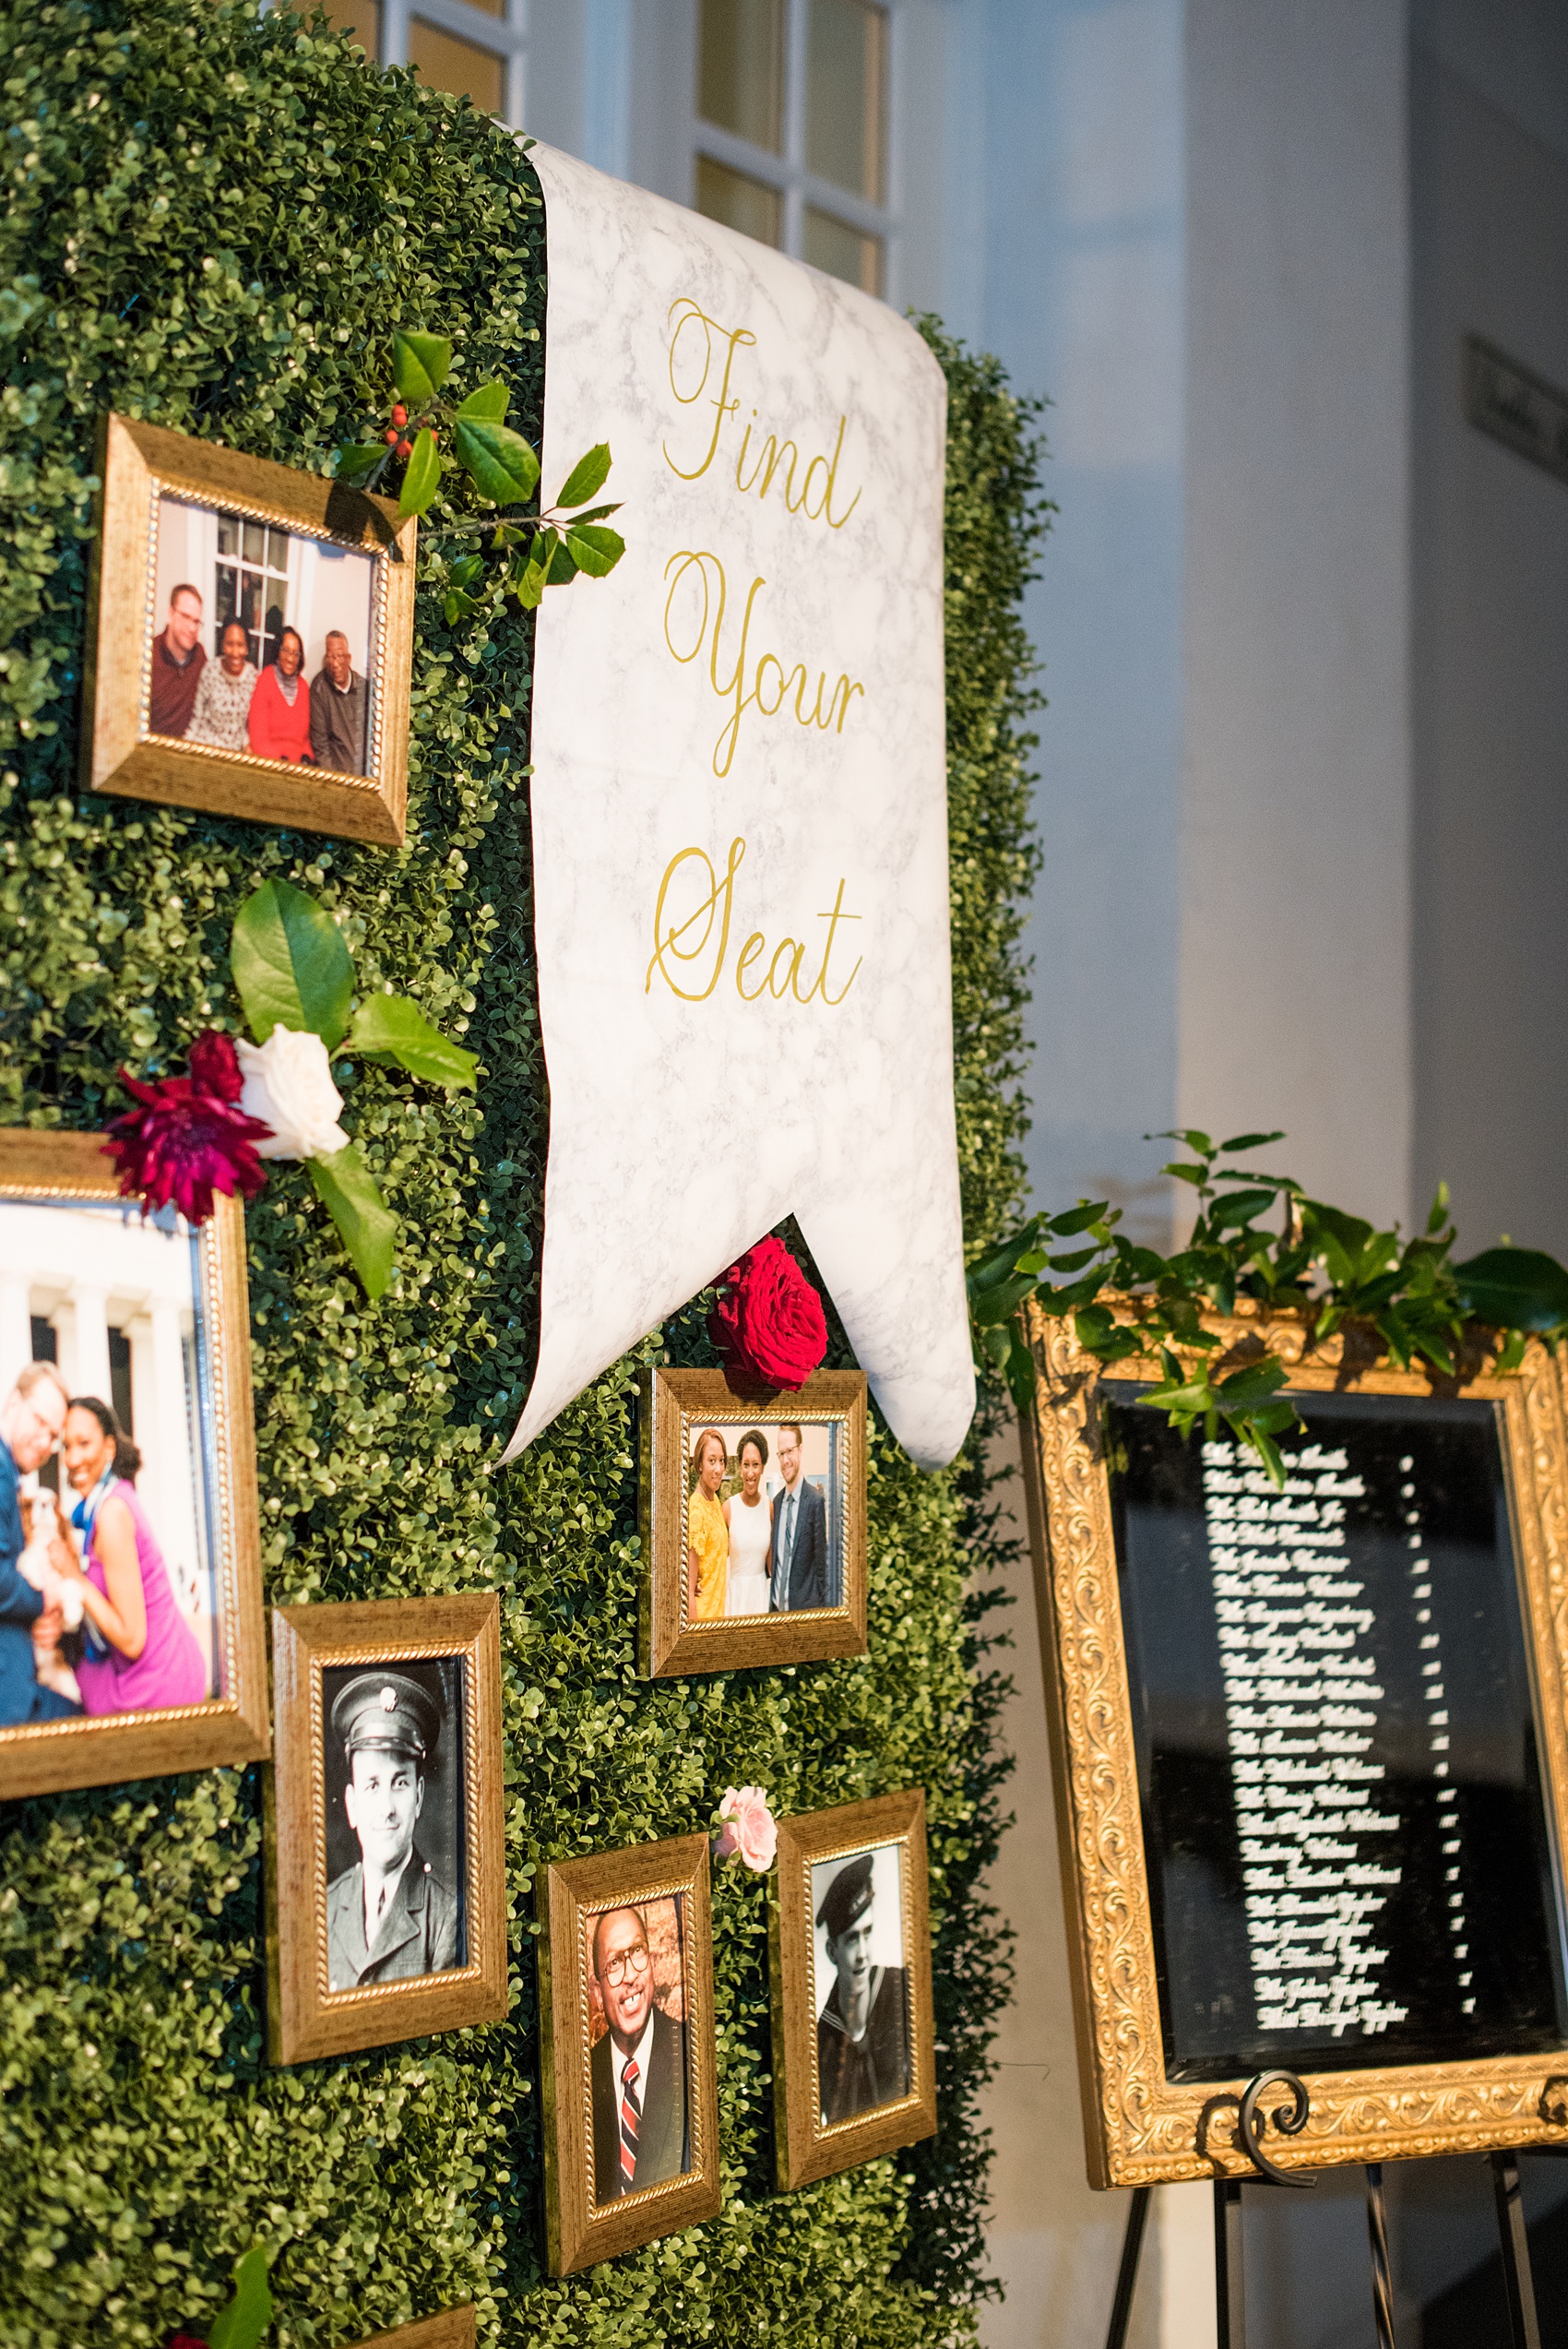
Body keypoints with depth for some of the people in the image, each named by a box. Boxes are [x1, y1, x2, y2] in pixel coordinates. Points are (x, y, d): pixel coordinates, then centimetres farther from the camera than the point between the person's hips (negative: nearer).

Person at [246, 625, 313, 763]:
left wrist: (306, 757, -1)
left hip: (298, 766, 4)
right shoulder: (264, 682, -1)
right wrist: (284, 760, -16)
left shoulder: (303, 687, 14)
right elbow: (258, 740, -5)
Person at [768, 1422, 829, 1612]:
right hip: (777, 1606, 6)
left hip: (803, 1607, -6)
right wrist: (771, 1601, 10)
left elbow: (820, 1563, -9)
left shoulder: (815, 1501, -10)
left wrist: (819, 1608, -10)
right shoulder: (776, 1502, 10)